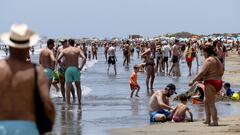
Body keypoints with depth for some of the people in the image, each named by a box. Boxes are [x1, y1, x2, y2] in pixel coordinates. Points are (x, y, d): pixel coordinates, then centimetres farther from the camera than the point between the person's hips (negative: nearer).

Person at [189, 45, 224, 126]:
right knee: (206, 102, 19)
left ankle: (215, 122, -4)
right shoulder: (217, 60, 16)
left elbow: (202, 73, -20)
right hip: (218, 82, 10)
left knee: (211, 104, -4)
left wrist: (193, 81, -14)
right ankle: (208, 120, 17)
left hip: (210, 83, -10)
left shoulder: (208, 60, -13)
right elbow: (221, 72, 19)